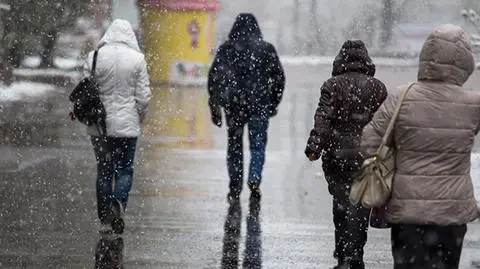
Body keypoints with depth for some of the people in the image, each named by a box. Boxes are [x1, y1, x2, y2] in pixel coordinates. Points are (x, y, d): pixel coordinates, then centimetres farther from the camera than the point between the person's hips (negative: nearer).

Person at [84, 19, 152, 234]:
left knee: (103, 170, 11)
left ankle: (105, 216, 12)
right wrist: (140, 116, 13)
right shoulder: (137, 59, -6)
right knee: (125, 169, 6)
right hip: (127, 123, -1)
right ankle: (118, 202, -20)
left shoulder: (95, 57, -5)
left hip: (100, 125, 1)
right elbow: (143, 95, -3)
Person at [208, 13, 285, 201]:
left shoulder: (226, 50, 1)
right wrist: (273, 104, 15)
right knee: (258, 145, 6)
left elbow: (214, 79, 0)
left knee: (235, 146, 12)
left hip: (234, 106, 1)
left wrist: (215, 108, 5)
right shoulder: (266, 49, 2)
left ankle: (235, 188, 12)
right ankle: (255, 178, -16)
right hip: (260, 105, -1)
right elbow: (279, 78, 5)